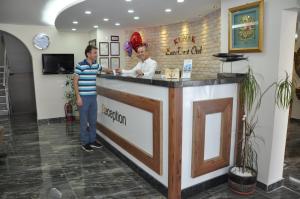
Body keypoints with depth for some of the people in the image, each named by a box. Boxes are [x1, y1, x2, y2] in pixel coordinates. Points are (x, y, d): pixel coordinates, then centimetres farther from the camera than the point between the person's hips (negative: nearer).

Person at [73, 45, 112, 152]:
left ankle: (92, 140, 26)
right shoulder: (80, 65, -11)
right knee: (84, 121, 3)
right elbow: (75, 82, -10)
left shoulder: (96, 65, 8)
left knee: (93, 120, 13)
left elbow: (105, 69, 30)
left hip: (93, 97, 6)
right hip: (83, 97, -6)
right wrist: (78, 97, -14)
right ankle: (84, 142, 16)